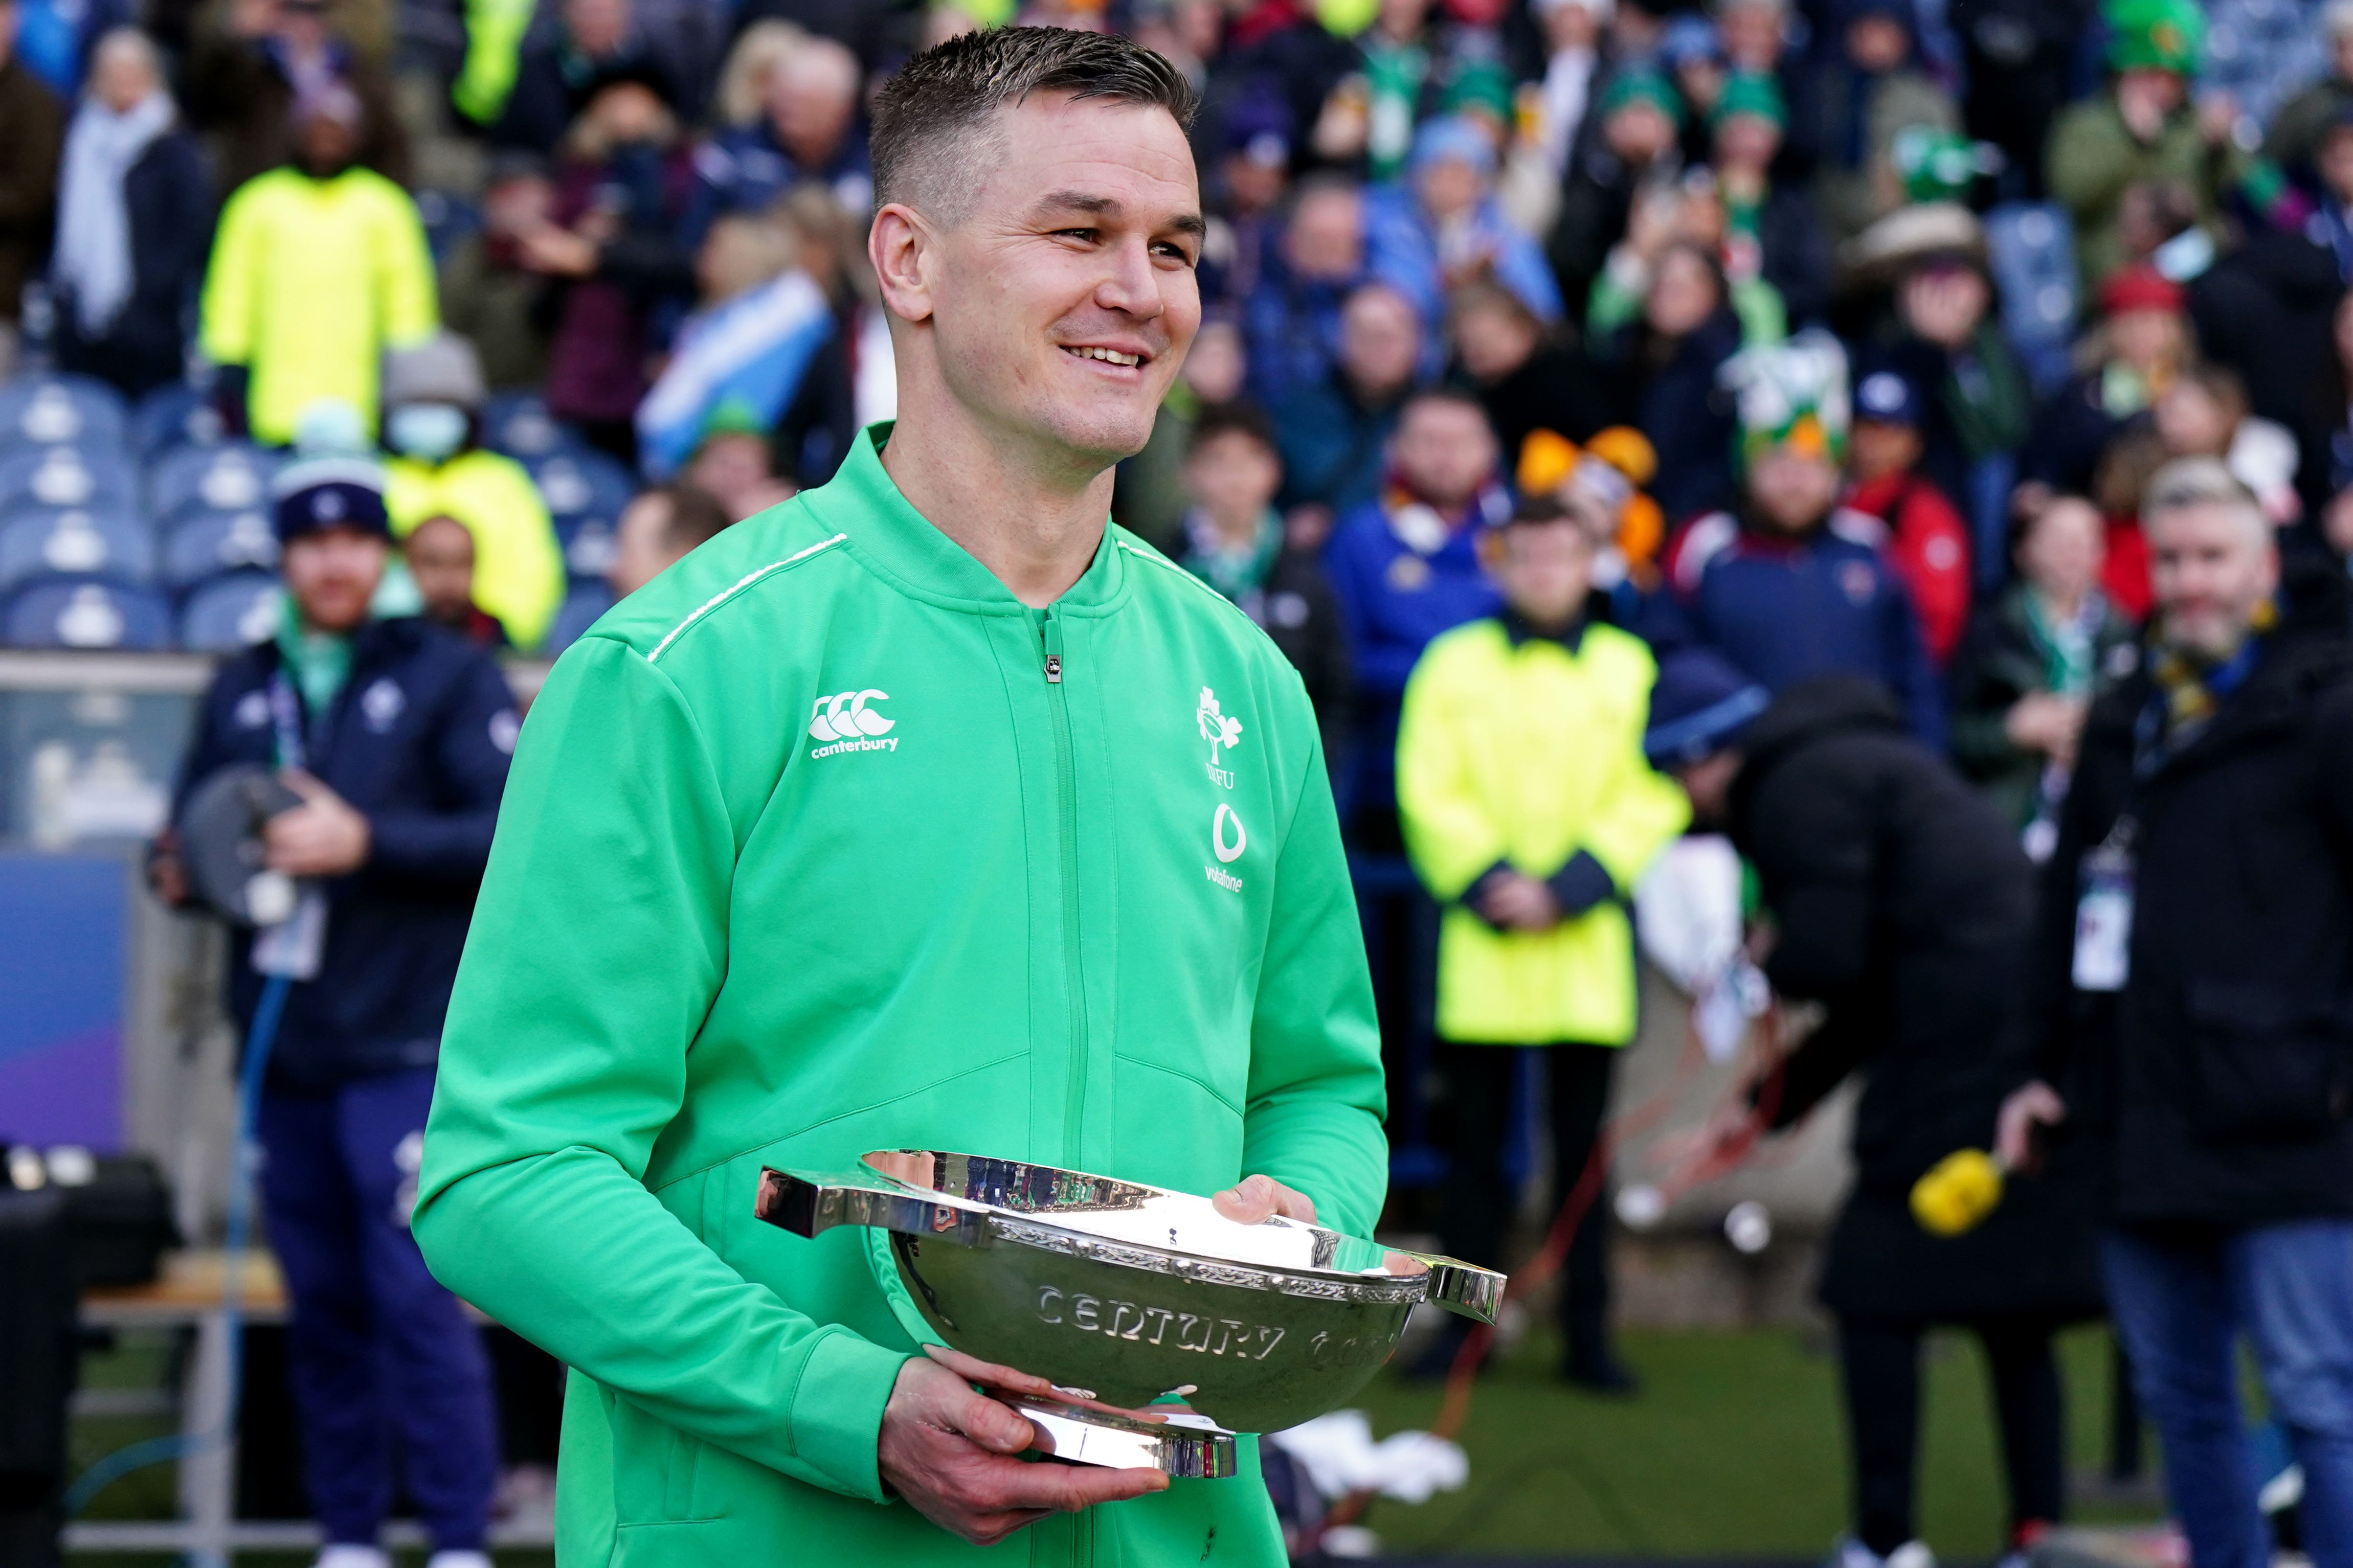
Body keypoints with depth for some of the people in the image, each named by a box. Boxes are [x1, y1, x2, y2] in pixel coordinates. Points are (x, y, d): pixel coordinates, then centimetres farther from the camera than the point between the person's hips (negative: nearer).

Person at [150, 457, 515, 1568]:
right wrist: (179, 872, -1)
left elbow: (512, 835, -8)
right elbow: (196, 823, 22)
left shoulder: (449, 676, 2)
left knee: (418, 1296, -9)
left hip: (405, 1045, -5)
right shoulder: (241, 690, 15)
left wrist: (366, 842, -17)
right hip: (285, 1050, 5)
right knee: (322, 1305, 8)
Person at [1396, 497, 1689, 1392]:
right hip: (1483, 949, 0)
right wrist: (1493, 884, -12)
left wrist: (1565, 890, -9)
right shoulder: (1455, 664, 6)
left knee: (1583, 1143, 4)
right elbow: (1429, 794, 0)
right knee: (1477, 1139, 2)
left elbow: (1652, 803, 1)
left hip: (1587, 946, 1)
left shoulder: (1629, 669, 7)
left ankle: (1587, 1333, 9)